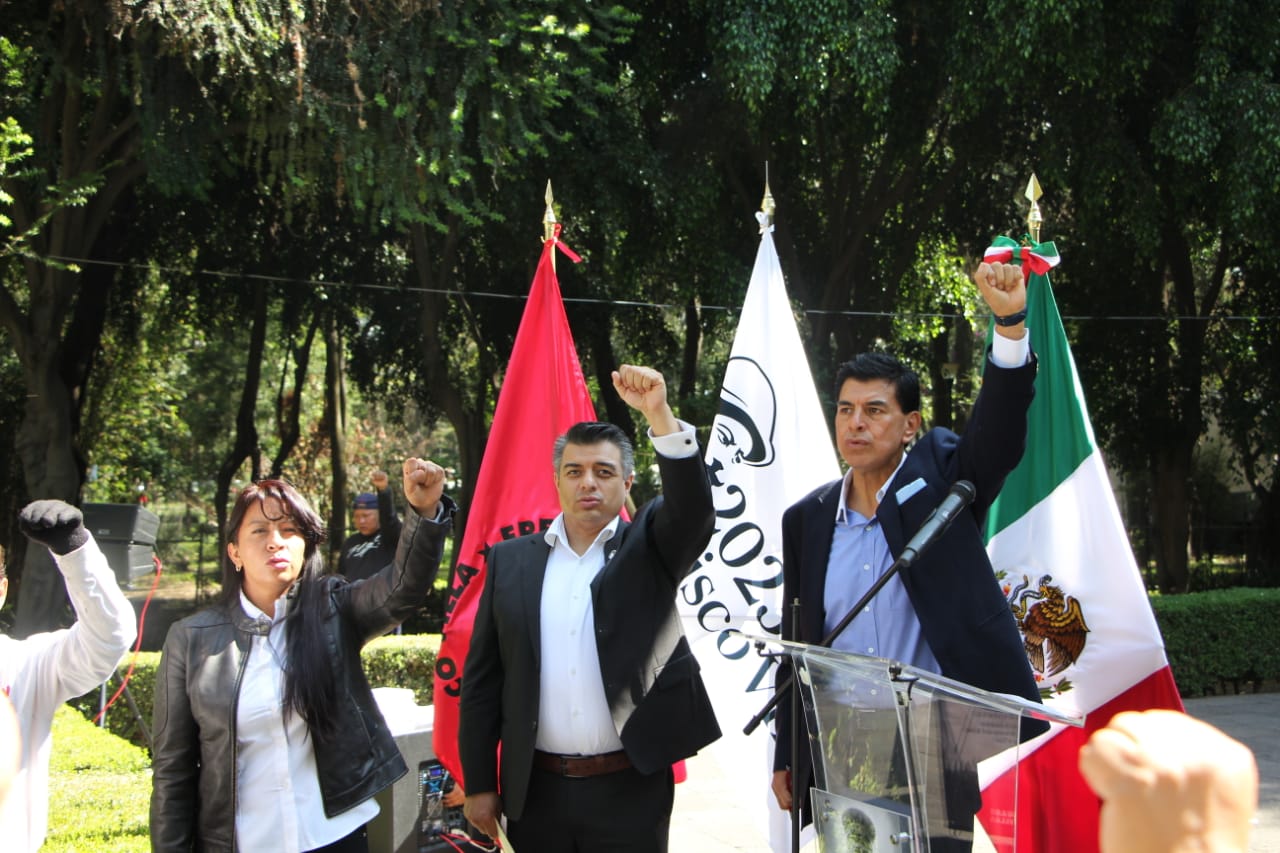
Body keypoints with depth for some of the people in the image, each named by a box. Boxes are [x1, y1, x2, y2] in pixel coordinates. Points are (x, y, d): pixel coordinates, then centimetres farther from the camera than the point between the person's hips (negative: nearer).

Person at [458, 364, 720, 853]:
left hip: (630, 790, -2)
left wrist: (659, 414, -31)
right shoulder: (511, 561, 6)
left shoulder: (648, 551, 2)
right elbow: (482, 679, 7)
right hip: (536, 790, 2)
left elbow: (694, 510, -19)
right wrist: (479, 784, 4)